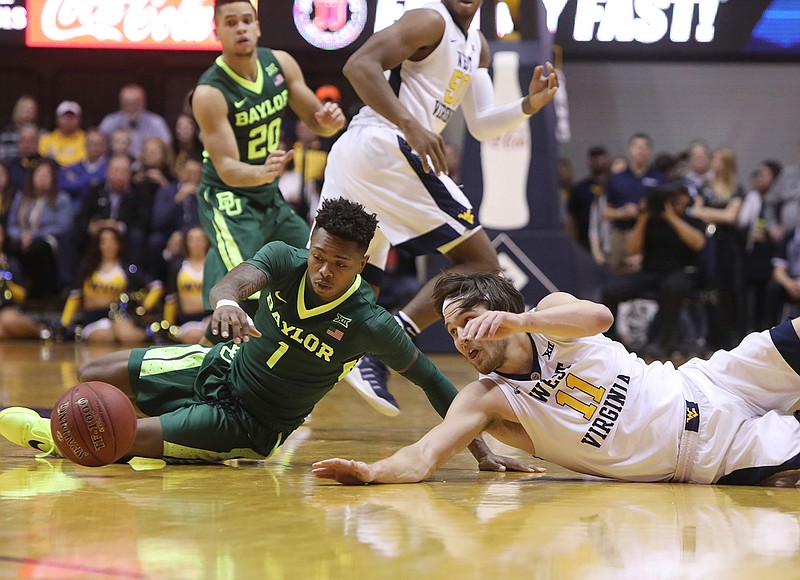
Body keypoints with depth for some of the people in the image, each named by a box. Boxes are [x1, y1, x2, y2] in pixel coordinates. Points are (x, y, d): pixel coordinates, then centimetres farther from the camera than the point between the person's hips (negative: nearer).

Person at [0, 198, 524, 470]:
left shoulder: (368, 323, -28)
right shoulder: (283, 260, -19)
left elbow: (432, 381, -20)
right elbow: (233, 281, -39)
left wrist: (482, 451, -24)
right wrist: (228, 302, -65)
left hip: (249, 424, -4)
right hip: (220, 366, 4)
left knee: (125, 439, -19)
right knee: (94, 375, 1)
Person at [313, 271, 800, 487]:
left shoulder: (551, 312, -3)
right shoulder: (485, 400, -4)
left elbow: (599, 316, -26)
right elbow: (425, 456, -18)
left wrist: (517, 319, -41)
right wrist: (372, 472, -40)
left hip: (702, 392, 1)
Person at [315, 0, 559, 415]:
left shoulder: (476, 46, 24)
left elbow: (481, 125, 23)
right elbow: (359, 65, -17)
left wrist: (529, 105, 4)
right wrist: (412, 126, -26)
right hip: (385, 148, -10)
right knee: (481, 264, -6)